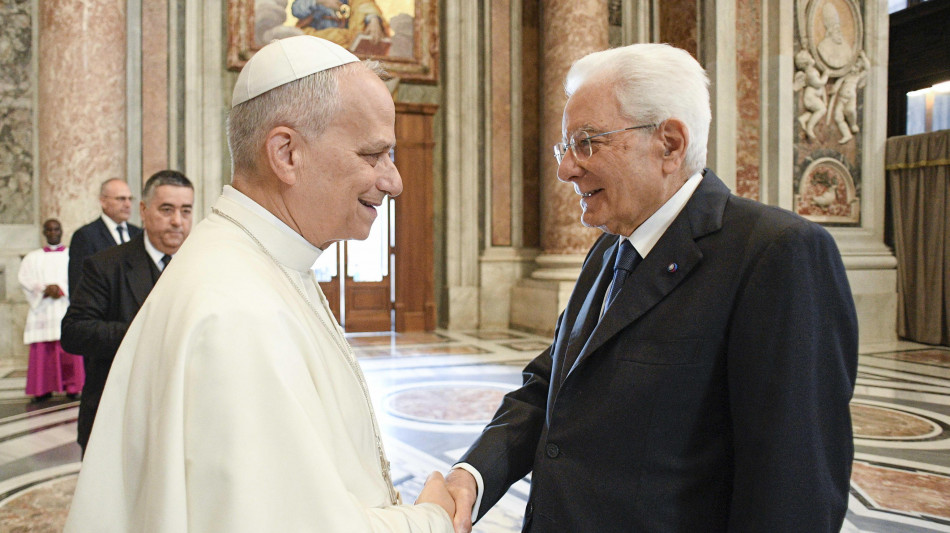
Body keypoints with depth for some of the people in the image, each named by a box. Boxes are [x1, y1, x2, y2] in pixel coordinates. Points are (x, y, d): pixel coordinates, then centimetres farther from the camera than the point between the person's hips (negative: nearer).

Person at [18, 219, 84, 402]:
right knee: (42, 351, -5)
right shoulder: (33, 257, 18)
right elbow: (24, 278, 4)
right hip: (42, 309, 2)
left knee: (69, 349, -7)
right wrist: (44, 289, -13)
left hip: (67, 308, -1)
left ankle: (72, 385, -5)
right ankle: (43, 388, -3)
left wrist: (61, 288, -16)